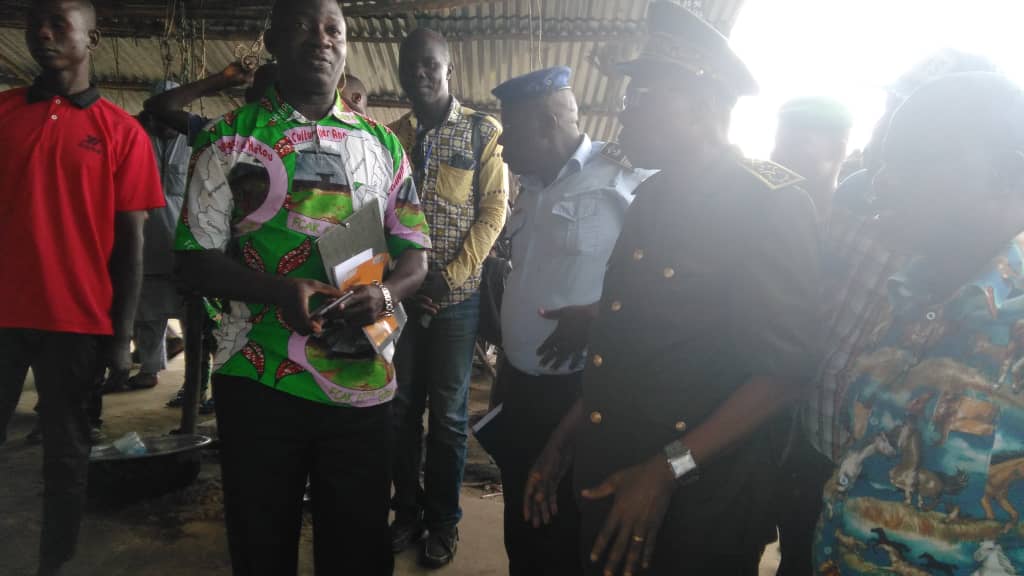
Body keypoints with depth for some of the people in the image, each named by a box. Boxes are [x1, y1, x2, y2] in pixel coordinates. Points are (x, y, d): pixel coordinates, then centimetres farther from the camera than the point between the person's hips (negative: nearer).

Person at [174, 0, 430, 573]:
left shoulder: (383, 145, 8)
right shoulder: (231, 139, 1)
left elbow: (416, 253, 8)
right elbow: (197, 258, -2)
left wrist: (385, 294, -15)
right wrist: (279, 291, -20)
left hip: (364, 383, 2)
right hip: (258, 382, -1)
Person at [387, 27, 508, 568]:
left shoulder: (484, 132, 1)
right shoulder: (391, 136, 9)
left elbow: (492, 213, -5)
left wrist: (449, 278, -12)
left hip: (457, 295, -3)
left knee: (447, 413, 7)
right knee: (401, 407, 9)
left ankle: (443, 521, 24)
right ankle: (407, 511, 28)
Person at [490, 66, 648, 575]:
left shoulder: (622, 177, -15)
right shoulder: (532, 188, 12)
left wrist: (599, 316, -26)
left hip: (583, 390, -7)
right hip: (521, 386, 8)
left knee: (573, 535, 10)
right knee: (521, 525, 20)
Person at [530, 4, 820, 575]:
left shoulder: (772, 203, -14)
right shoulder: (653, 195, 9)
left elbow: (785, 370, -17)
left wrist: (668, 470, -20)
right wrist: (567, 436, 12)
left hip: (697, 504, -7)